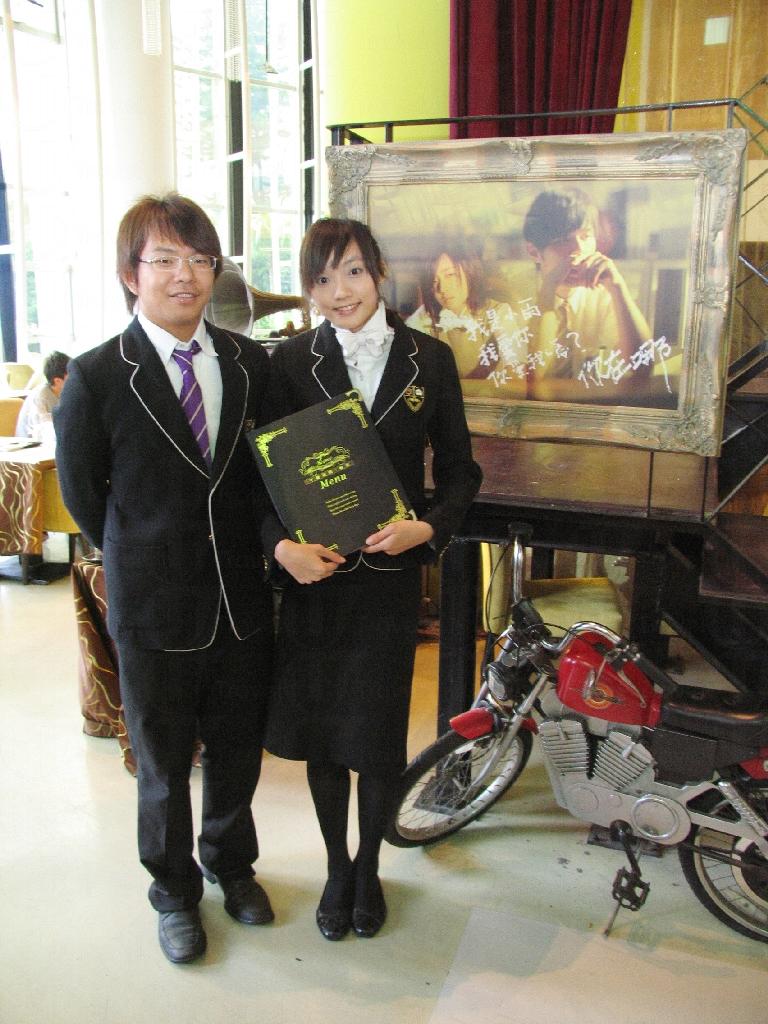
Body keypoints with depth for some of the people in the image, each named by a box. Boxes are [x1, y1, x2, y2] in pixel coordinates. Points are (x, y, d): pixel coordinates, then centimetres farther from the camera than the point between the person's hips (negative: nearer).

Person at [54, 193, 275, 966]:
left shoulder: (250, 364, -1)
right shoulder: (97, 377, -12)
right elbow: (80, 491, -1)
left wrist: (253, 548, 4)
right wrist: (143, 560, 4)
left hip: (242, 601, 3)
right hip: (153, 610, -3)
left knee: (238, 750, 19)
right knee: (164, 764, 15)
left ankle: (229, 862, 47)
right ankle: (174, 889, 41)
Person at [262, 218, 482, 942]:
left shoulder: (429, 359, -1)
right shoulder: (291, 362, -3)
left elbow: (459, 469, 4)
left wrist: (429, 526, -14)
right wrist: (281, 545, -18)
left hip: (390, 574, 0)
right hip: (312, 571, 0)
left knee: (378, 732, 9)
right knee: (318, 726, 12)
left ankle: (368, 867, 36)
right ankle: (336, 868, 36)